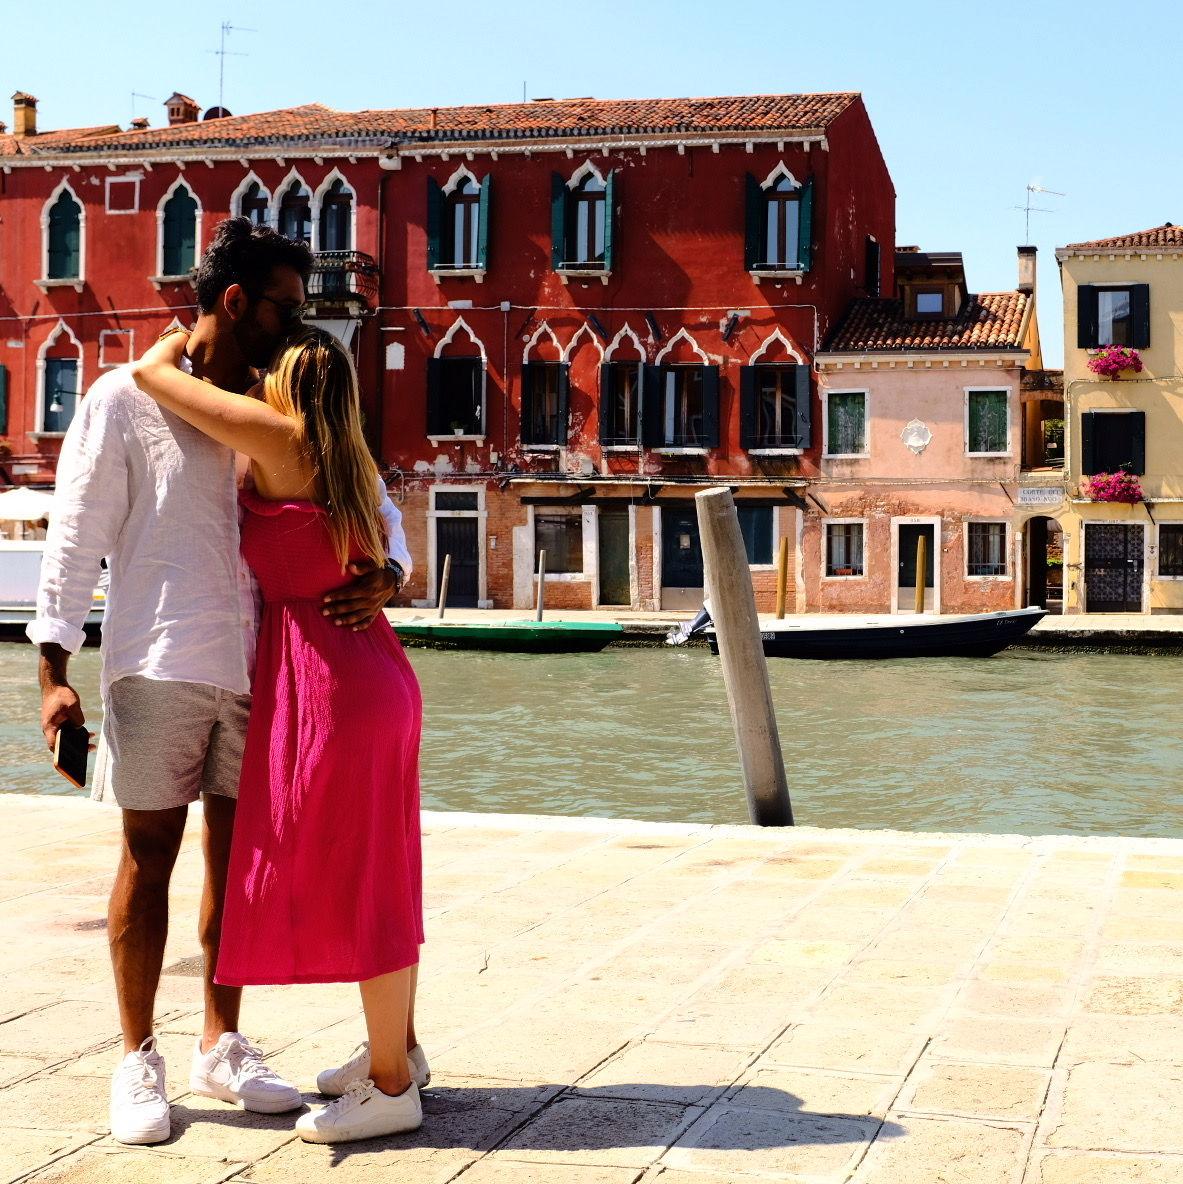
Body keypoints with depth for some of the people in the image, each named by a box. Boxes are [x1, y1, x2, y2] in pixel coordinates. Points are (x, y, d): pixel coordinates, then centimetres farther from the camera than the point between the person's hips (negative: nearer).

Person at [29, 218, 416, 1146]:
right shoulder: (128, 399, -2)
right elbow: (76, 536, -3)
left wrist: (386, 575, -9)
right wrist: (55, 669, -10)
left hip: (256, 668, 5)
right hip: (159, 666, -5)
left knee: (237, 856, 10)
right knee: (150, 855, 3)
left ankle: (222, 1048, 23)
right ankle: (138, 1062, 15)